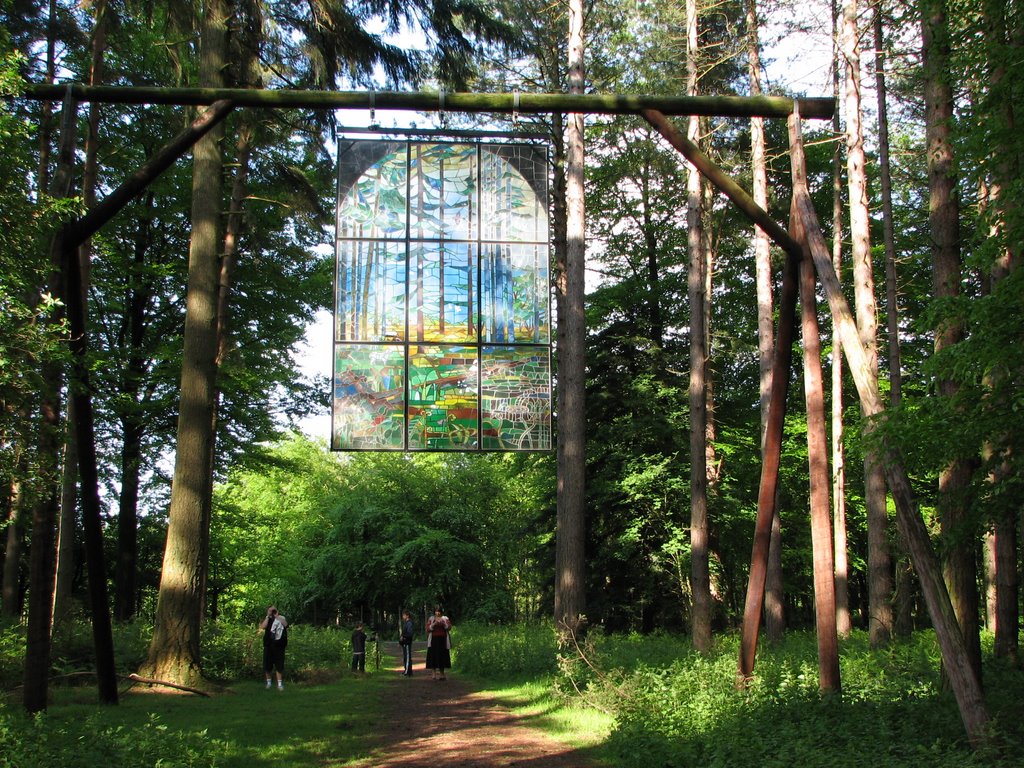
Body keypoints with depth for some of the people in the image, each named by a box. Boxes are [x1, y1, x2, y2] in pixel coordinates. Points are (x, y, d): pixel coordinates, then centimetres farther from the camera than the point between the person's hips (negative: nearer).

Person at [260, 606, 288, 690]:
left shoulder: (282, 618, 6)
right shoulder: (267, 619, 4)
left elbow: (285, 624, -15)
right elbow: (263, 627, -14)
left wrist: (277, 616, -15)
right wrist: (268, 616, -13)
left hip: (279, 645, 0)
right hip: (268, 645, 0)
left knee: (279, 665, 0)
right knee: (267, 664, 5)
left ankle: (280, 683, 4)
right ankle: (268, 682, 21)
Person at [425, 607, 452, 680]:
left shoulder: (445, 618, 11)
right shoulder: (431, 619, 9)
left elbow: (449, 627, -2)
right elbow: (428, 629, -1)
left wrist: (443, 623, -19)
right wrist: (434, 624, -17)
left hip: (443, 640, 1)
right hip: (434, 640, -1)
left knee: (442, 657, 1)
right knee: (433, 656, -7)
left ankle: (441, 673, 8)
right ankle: (433, 673, -8)